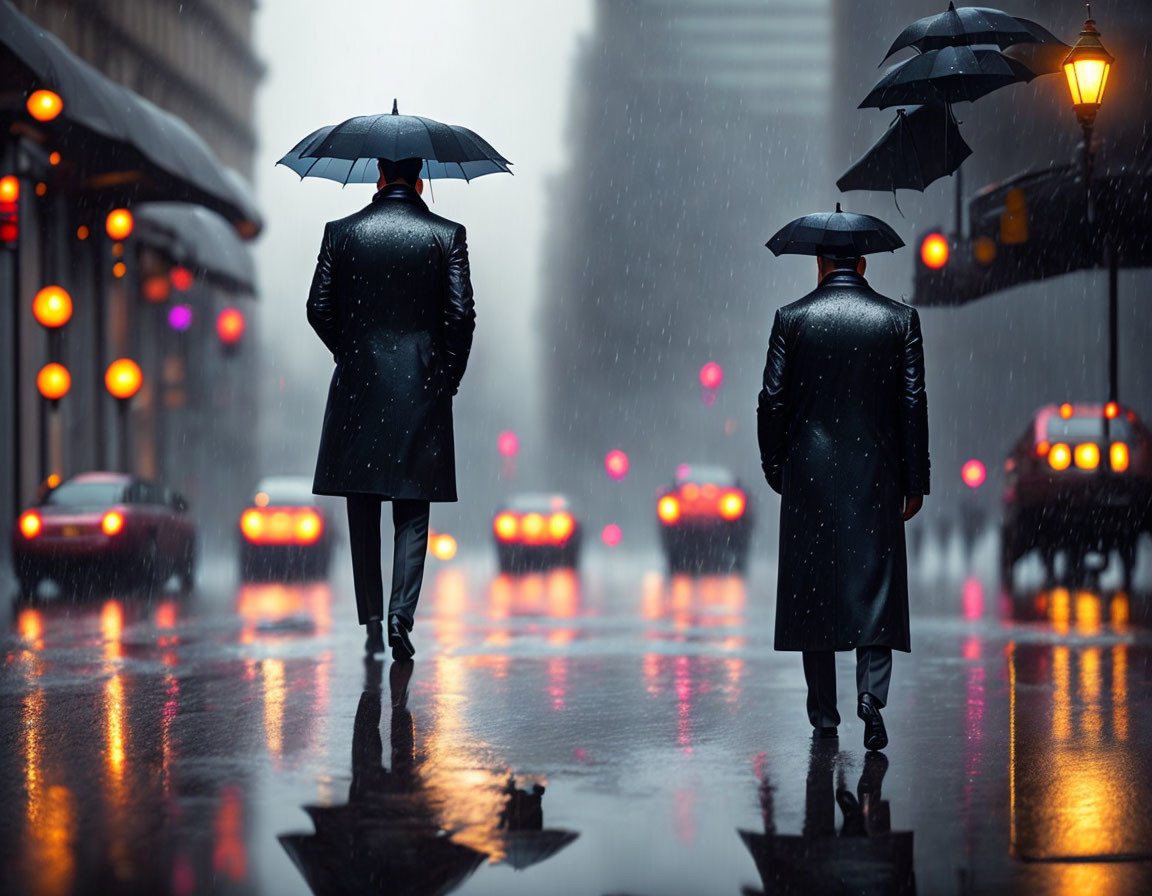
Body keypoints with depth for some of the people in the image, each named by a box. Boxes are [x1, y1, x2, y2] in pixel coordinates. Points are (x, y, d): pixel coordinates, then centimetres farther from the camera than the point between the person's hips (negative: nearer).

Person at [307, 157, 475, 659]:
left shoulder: (341, 232, 1)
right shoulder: (446, 235, -2)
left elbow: (319, 309, 2)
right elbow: (461, 314, -6)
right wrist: (449, 376, 7)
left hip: (358, 390, 1)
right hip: (422, 389, -1)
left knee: (363, 516, 10)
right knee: (412, 515, 4)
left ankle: (371, 624, 11)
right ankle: (400, 617, -10)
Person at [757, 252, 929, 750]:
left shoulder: (791, 318, -1)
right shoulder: (900, 318, 1)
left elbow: (772, 401, -1)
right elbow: (912, 404, -1)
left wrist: (776, 472, 10)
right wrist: (915, 483, 4)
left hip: (809, 475, 0)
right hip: (875, 474, 0)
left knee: (813, 591, 7)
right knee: (875, 584, 4)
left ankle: (824, 719, 11)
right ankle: (871, 695, -16)